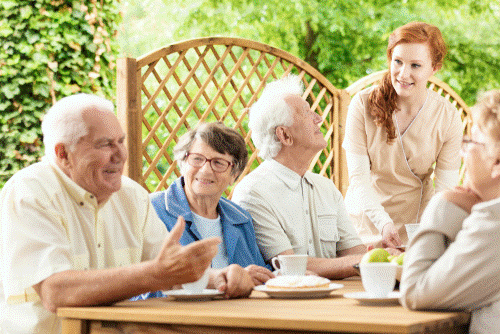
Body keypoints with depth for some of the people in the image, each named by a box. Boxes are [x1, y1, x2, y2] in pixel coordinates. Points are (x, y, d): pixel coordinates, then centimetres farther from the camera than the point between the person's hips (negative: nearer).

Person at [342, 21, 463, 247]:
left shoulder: (448, 118, -5)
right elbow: (358, 177, -10)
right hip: (366, 224, -1)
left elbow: (445, 190, -6)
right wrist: (383, 223, -25)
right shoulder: (363, 104, -9)